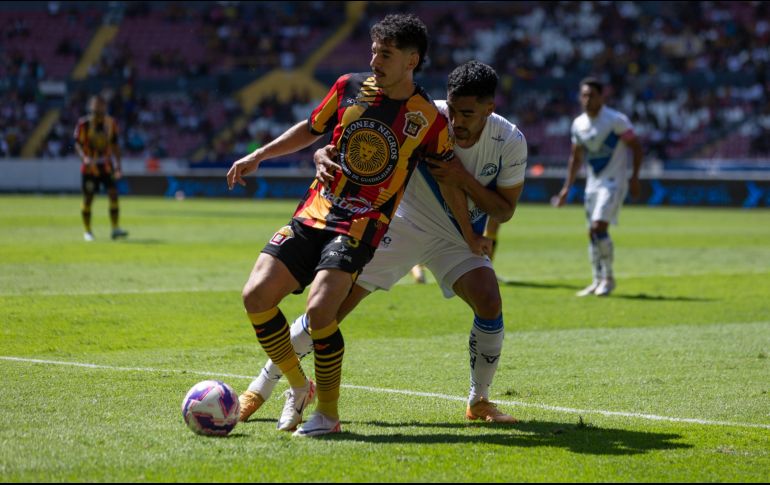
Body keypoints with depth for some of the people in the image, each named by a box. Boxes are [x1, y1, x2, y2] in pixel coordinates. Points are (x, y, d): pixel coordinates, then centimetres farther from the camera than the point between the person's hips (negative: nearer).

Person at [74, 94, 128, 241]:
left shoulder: (111, 123, 0)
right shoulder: (84, 124, -11)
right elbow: (78, 144, -9)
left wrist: (117, 165, 5)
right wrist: (85, 158, -28)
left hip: (106, 166, 3)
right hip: (89, 167, -3)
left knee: (113, 194, -12)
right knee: (88, 199, 3)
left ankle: (115, 229, -11)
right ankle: (87, 231, 19)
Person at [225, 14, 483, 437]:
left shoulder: (429, 119, -3)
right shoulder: (349, 87, 5)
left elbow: (449, 178, 10)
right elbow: (310, 129, 22)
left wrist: (469, 235, 15)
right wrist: (258, 156, 18)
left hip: (360, 229, -4)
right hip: (312, 214, 4)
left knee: (319, 309, -26)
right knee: (256, 295, -11)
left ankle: (328, 412, -6)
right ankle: (298, 387, 10)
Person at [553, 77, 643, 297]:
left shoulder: (616, 120, -12)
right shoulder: (578, 124, 7)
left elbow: (636, 146, -7)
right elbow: (576, 157, 18)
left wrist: (635, 177, -15)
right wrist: (567, 188, 15)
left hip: (613, 182, -7)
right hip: (593, 183, 7)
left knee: (598, 227, -18)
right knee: (593, 233, 7)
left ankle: (608, 277, -5)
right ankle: (598, 280, 16)